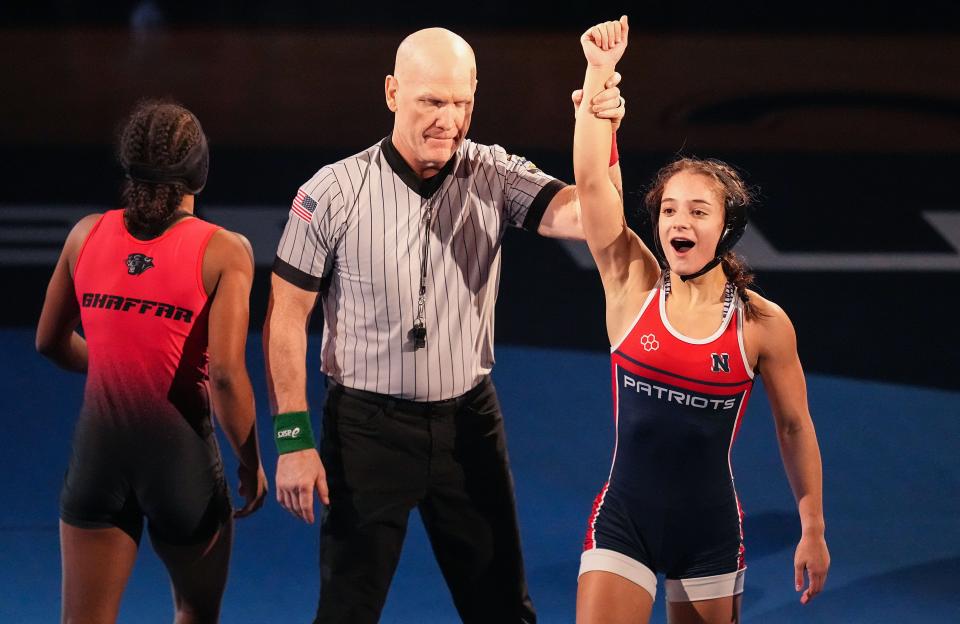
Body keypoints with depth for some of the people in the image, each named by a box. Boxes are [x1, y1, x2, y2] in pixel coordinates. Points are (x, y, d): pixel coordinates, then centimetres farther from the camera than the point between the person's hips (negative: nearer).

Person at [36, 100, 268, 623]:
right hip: (182, 455, -3)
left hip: (100, 450, 3)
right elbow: (224, 374, -17)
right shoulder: (224, 252, -10)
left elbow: (51, 342, 13)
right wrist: (251, 463, -3)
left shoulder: (87, 234, 1)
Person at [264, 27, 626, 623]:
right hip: (367, 427, -3)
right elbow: (286, 316, -5)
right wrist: (293, 439, -10)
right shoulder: (333, 192, -10)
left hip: (468, 422, 3)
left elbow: (584, 216, -19)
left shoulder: (493, 176, -3)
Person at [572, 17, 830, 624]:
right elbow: (591, 179, -13)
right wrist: (599, 72, -19)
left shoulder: (764, 322, -5)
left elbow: (794, 426, 5)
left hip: (711, 530, 0)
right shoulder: (633, 285, -3)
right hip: (623, 522, 0)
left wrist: (813, 531, 8)